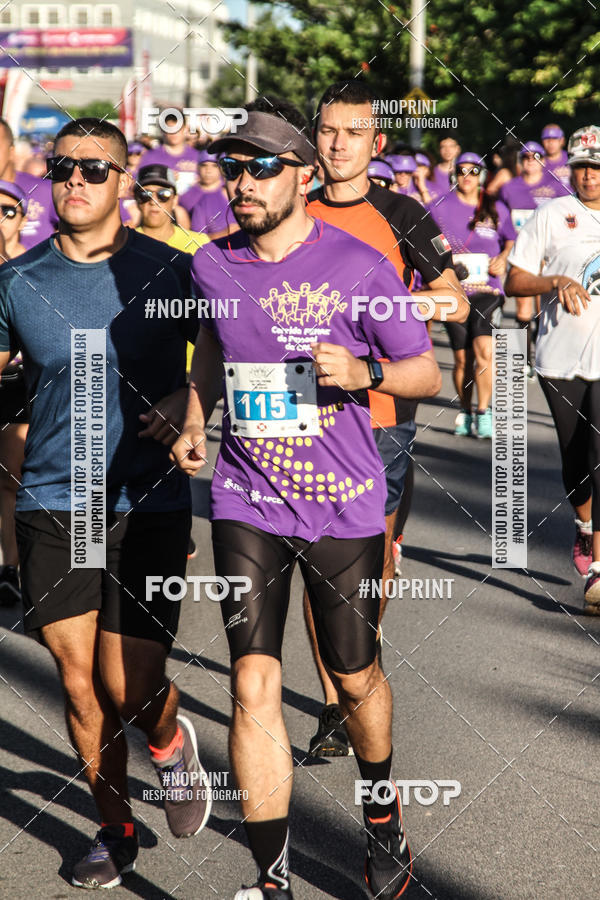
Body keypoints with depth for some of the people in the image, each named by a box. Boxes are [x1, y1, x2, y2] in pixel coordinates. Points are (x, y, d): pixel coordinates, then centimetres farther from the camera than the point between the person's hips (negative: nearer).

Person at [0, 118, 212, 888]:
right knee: (78, 681, 4)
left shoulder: (168, 270, -3)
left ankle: (170, 741, 30)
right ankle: (115, 828, 25)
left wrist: (186, 400, -11)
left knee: (129, 687, -6)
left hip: (148, 501, -2)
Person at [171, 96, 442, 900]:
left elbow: (428, 373, -1)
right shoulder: (213, 266, 2)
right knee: (253, 685, -9)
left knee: (356, 680, 14)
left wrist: (364, 371, -21)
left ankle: (383, 820, 42)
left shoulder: (358, 267, -9)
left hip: (344, 508, -2)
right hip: (247, 507, 2)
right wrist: (193, 423, 12)